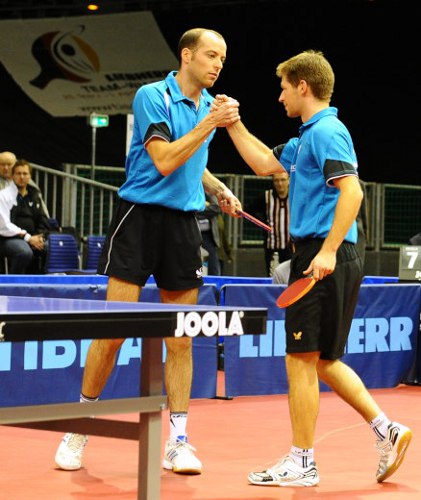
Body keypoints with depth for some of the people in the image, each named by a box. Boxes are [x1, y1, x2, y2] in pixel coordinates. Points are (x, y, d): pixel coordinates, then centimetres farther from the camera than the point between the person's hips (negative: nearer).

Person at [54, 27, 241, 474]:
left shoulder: (210, 106, 13)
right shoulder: (152, 96, -7)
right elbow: (165, 160, -17)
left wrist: (219, 190, 12)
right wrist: (210, 124, -17)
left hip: (183, 224, 6)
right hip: (140, 217, -5)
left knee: (181, 340, 4)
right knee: (112, 333, -4)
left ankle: (177, 441, 9)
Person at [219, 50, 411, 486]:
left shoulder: (326, 131, -11)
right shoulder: (308, 137, 20)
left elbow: (351, 191, -22)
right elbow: (266, 164, 33)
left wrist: (328, 251, -28)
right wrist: (232, 124, 27)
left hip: (323, 260, -10)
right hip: (318, 257, 10)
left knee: (302, 357, -4)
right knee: (323, 360, 15)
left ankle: (301, 462, 2)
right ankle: (386, 429, 13)